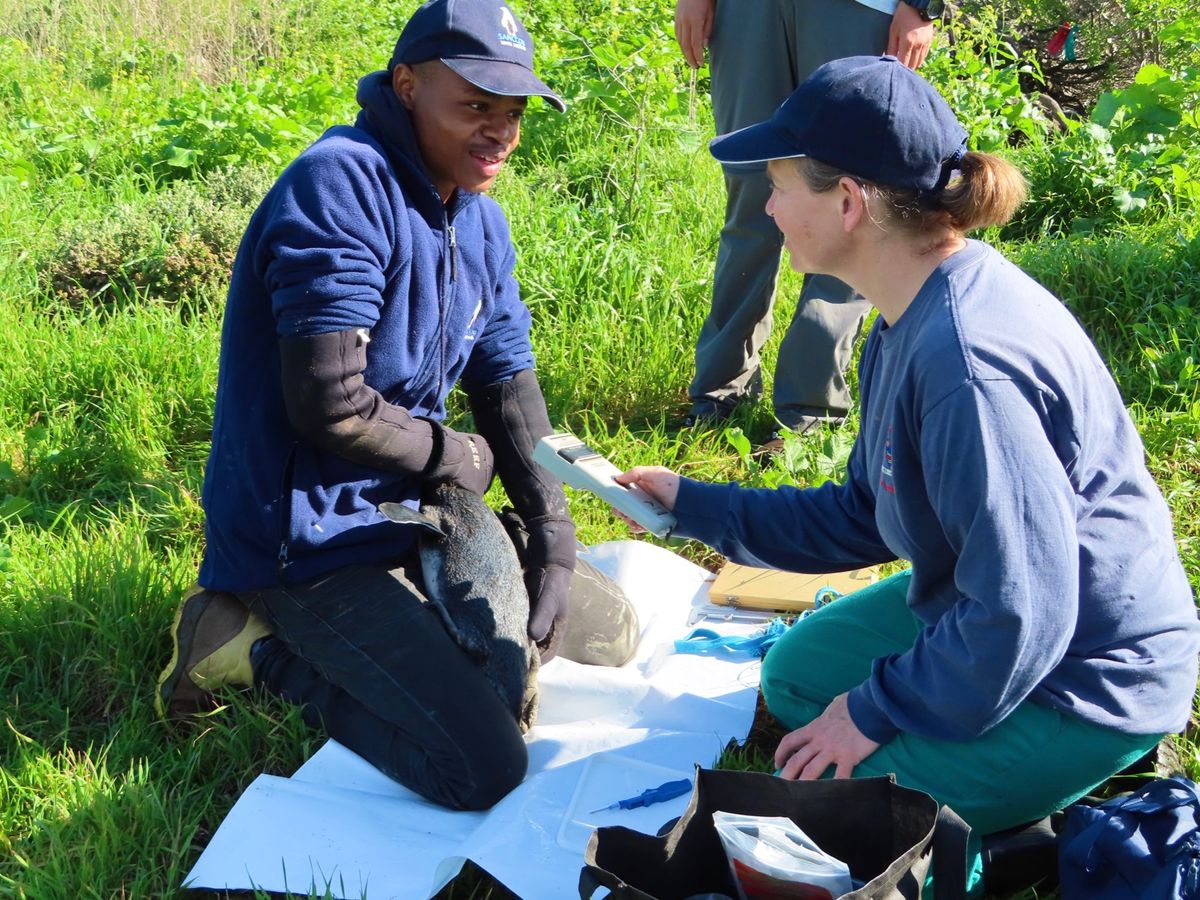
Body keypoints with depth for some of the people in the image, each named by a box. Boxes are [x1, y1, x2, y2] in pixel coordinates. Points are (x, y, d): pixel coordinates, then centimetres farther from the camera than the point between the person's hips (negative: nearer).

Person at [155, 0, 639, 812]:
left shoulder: (481, 222, 7)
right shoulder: (343, 185, -22)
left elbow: (510, 386, 10)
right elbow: (330, 406, -28)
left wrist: (552, 546, -1)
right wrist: (460, 458, -10)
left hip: (413, 516, 9)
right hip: (309, 541, -9)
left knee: (610, 630, 15)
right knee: (484, 770, -18)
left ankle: (362, 639, 11)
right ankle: (264, 650, 0)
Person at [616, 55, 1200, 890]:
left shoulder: (965, 360, -33)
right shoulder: (915, 317, -1)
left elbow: (1016, 617, -31)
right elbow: (866, 517, 9)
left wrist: (875, 711, -17)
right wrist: (694, 505, 9)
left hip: (1083, 674, -10)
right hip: (994, 605, 10)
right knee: (795, 677, 23)